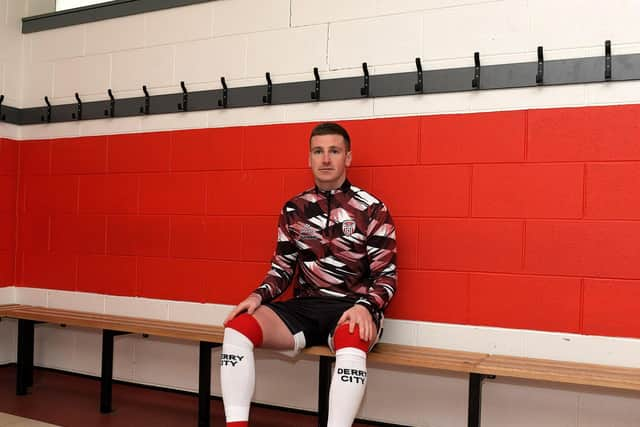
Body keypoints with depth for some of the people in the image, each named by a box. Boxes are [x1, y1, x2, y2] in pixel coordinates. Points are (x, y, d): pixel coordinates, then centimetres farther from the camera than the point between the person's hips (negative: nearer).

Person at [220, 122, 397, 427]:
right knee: (237, 328, -22)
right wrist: (258, 296, -5)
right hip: (303, 306, 4)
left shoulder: (372, 210, 0)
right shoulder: (293, 209, 10)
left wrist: (366, 306, -22)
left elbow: (386, 275, -1)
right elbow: (282, 267, 15)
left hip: (351, 308, -3)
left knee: (351, 347, -40)